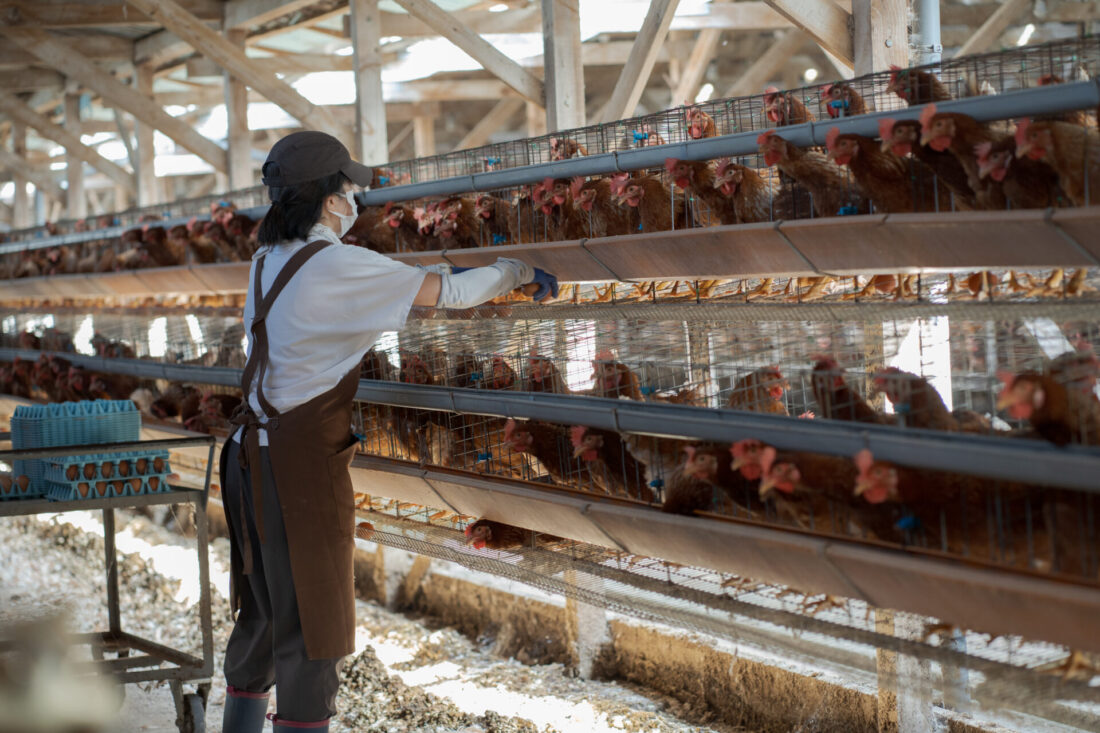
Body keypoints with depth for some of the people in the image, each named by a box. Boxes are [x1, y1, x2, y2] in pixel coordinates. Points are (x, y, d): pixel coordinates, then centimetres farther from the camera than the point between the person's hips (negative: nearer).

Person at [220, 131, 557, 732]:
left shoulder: (269, 259, 9)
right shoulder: (338, 265, -15)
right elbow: (450, 293, -12)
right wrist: (517, 271, 5)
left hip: (252, 456, 9)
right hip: (301, 464, -8)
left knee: (262, 616, 19)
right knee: (312, 633, -1)